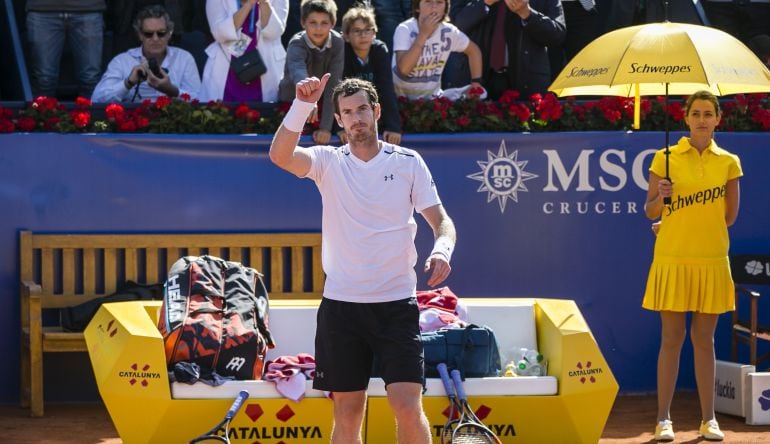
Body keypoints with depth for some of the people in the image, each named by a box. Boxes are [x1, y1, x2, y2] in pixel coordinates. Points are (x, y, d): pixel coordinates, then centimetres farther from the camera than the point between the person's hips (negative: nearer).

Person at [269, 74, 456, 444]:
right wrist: (303, 104, -27)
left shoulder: (408, 162, 4)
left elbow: (440, 219, 4)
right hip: (341, 303, 1)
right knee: (347, 413, 6)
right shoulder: (329, 162, 4)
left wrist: (442, 249, -18)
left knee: (408, 408, -12)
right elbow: (280, 155, -15)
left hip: (396, 303, -1)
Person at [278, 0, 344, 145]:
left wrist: (326, 127, -31)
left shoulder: (338, 43, -19)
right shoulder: (297, 44, -28)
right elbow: (298, 73, -50)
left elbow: (333, 84, -24)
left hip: (324, 104, 2)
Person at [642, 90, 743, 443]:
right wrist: (661, 197, -17)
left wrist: (697, 224, 7)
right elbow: (651, 213, 3)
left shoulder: (728, 162, 5)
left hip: (711, 260, 1)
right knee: (672, 337, -1)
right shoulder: (666, 159, 1)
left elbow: (729, 217, 9)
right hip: (673, 258, -1)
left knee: (704, 339, 6)